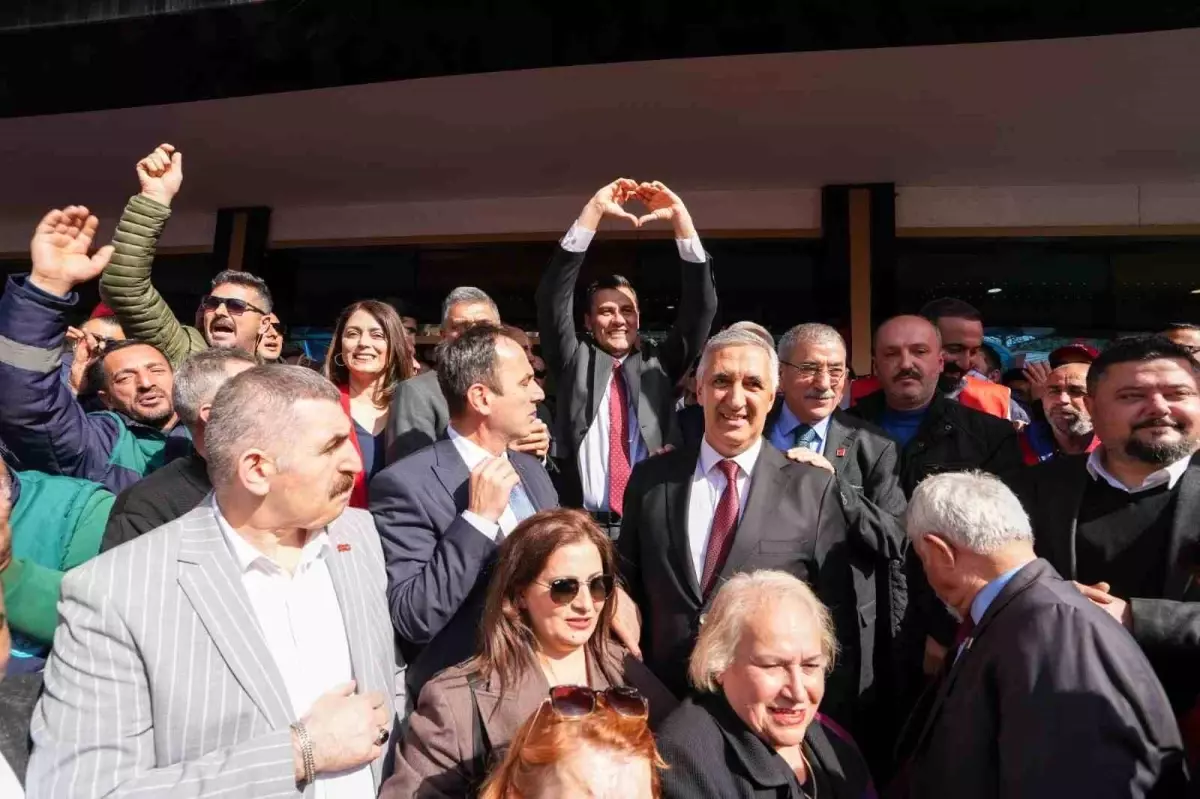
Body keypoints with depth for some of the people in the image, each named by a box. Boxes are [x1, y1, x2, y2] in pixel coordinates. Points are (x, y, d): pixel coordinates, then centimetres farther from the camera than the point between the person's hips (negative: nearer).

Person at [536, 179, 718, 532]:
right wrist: (593, 211, -12)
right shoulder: (574, 361, 7)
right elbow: (552, 296, -4)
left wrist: (681, 218, -7)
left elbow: (702, 307, 1)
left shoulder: (659, 364, 9)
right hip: (585, 526, -1)